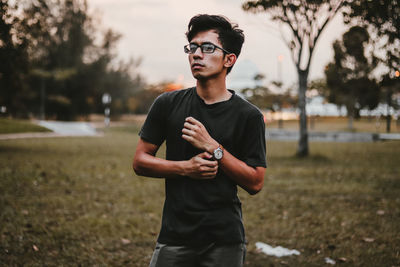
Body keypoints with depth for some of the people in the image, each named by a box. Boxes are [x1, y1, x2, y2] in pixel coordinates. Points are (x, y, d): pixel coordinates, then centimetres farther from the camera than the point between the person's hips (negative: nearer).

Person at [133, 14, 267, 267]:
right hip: (174, 236, 1)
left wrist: (212, 147, -15)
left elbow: (255, 183, -5)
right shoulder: (168, 104, 3)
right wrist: (185, 167, -11)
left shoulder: (248, 116, -2)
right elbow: (140, 161, 5)